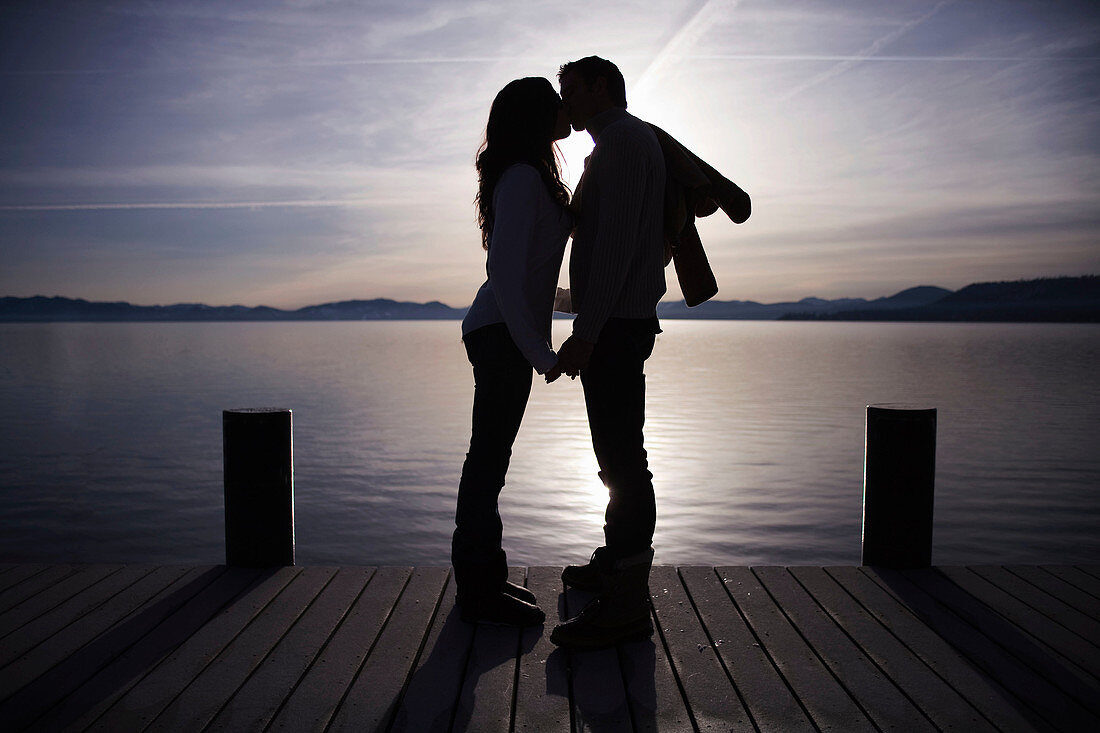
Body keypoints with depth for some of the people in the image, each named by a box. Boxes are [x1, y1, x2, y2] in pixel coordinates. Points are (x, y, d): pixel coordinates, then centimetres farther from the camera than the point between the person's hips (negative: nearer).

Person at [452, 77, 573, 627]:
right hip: (501, 334, -10)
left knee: (490, 457, 13)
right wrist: (537, 349, -20)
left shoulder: (534, 178, 19)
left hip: (504, 333, 10)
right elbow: (504, 268, -21)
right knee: (489, 457, -5)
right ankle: (479, 592, 4)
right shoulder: (522, 178, -13)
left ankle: (482, 576, 24)